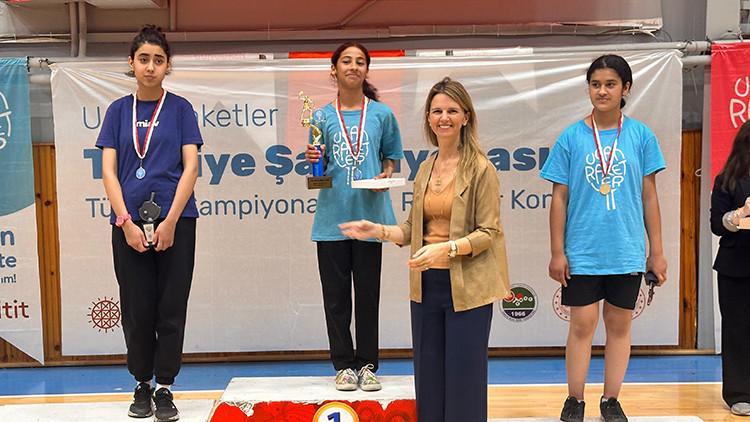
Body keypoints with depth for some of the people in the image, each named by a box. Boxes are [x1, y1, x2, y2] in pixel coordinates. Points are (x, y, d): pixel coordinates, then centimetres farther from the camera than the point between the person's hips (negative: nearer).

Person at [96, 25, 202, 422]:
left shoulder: (180, 108, 3)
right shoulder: (118, 110, 7)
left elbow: (190, 167, -3)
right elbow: (108, 171, 2)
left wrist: (170, 221, -11)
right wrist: (126, 222, -9)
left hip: (175, 221, -1)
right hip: (129, 223, 2)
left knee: (170, 310, 2)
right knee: (136, 309, 7)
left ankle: (165, 388, 13)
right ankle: (142, 385, 22)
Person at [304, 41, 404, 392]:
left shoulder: (381, 114, 4)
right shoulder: (321, 117, 6)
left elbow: (390, 156, 14)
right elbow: (318, 172, 10)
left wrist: (385, 175, -6)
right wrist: (313, 160, -11)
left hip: (369, 214, -1)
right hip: (332, 215, 1)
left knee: (368, 293, 5)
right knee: (335, 294, 5)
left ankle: (366, 365, 16)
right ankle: (343, 365, 16)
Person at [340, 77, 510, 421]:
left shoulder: (481, 168, -9)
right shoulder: (425, 169, 9)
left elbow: (488, 233, -12)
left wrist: (447, 249, -25)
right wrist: (378, 231, -2)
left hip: (466, 288, -6)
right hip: (426, 286, 6)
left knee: (463, 379, 2)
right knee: (428, 378, 13)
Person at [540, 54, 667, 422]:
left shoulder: (641, 136, 1)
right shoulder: (571, 137, -1)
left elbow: (649, 197, 5)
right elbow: (559, 198, 1)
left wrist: (657, 252, 5)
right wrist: (557, 252, -2)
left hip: (627, 252, 1)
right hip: (582, 253, -1)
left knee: (619, 325, 10)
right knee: (582, 326, 2)